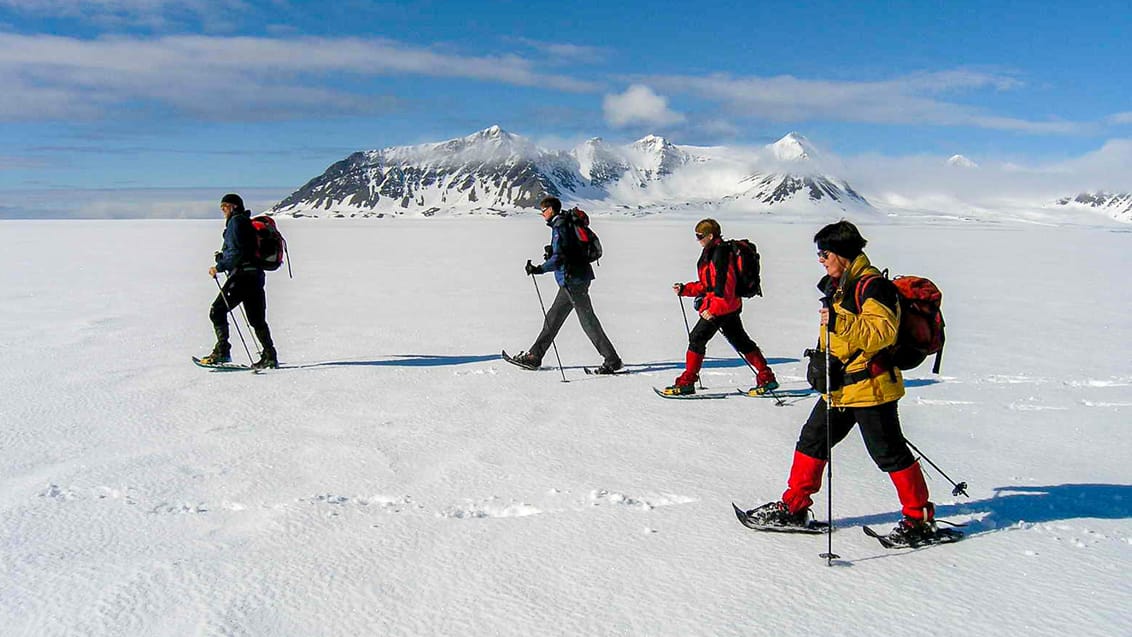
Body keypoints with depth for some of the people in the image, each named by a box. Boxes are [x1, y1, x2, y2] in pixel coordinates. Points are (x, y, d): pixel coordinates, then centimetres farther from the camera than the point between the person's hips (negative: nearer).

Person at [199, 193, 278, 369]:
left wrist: (219, 267, -10)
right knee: (257, 320, 11)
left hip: (241, 275, -9)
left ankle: (222, 351, -7)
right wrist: (222, 256, 20)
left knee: (217, 311, -2)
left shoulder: (236, 222, -5)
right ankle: (270, 356, 7)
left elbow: (236, 252, -15)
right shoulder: (248, 223, 22)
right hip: (256, 275, 9)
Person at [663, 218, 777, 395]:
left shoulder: (720, 253, -16)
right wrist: (684, 289, 15)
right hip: (730, 306, 11)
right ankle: (766, 378, 19)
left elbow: (724, 286, -23)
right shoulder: (711, 252, 16)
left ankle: (687, 382, -2)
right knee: (740, 341, 14)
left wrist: (712, 309, -26)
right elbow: (707, 285, 21)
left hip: (722, 307, -11)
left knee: (697, 338, -7)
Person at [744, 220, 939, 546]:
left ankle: (920, 518, 17)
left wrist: (840, 323, -35)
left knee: (889, 453, 1)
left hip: (869, 385, -10)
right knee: (812, 441, 11)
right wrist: (822, 358, 17)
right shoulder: (838, 287, 15)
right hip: (839, 385, 10)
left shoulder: (872, 285, -15)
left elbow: (884, 330, -27)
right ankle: (794, 506, 21)